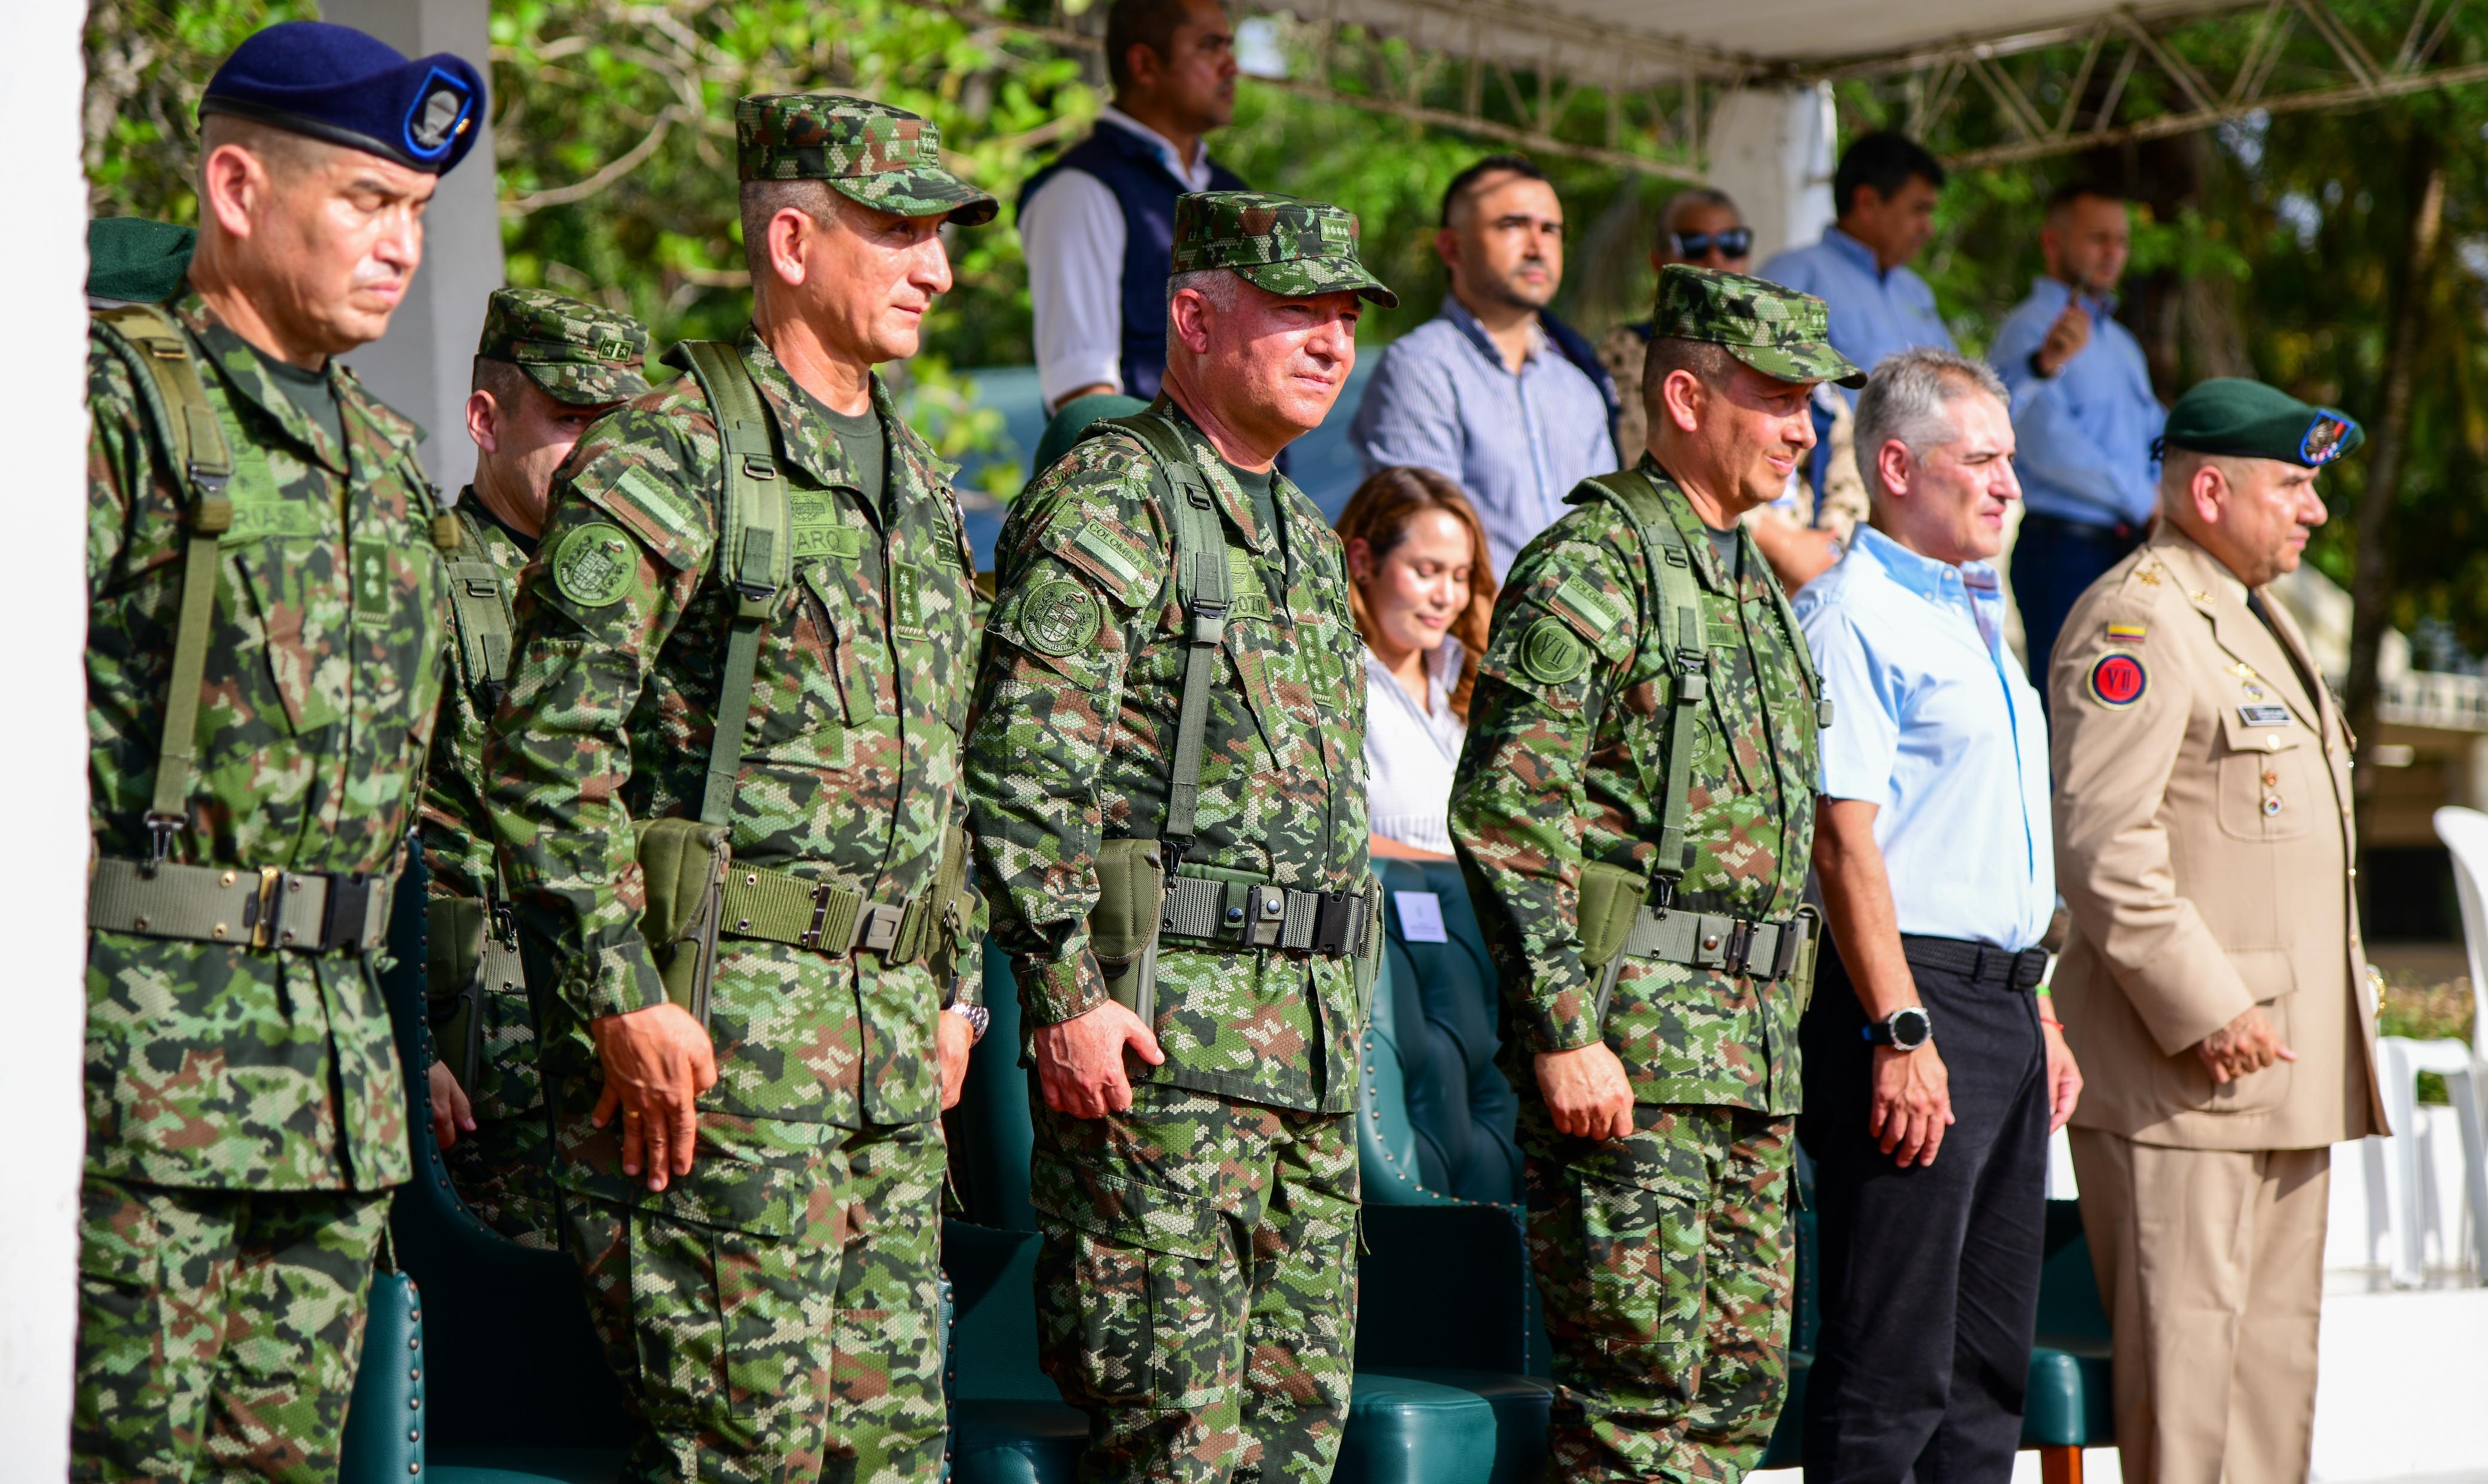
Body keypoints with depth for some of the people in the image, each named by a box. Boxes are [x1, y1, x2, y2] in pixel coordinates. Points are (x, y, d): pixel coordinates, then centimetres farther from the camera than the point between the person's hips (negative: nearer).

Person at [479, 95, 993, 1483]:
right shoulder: (663, 464, -8)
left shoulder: (923, 486, 17)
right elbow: (547, 757, -13)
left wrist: (956, 990, 19)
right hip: (714, 1021, -8)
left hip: (890, 1038, 8)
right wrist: (624, 998, -18)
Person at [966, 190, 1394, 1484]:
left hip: (1310, 1039, 9)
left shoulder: (1305, 537, 21)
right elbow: (1020, 771, -15)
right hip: (1156, 1030, -9)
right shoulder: (1106, 500, -7)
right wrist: (1067, 989, -21)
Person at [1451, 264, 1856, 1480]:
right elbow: (1505, 815, -16)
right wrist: (1564, 1032, -21)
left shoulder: (1755, 587, 20)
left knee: (1740, 1382, 9)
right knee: (1643, 1387, -8)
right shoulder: (1592, 565, -9)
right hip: (1628, 1038, -9)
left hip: (1751, 1050, 9)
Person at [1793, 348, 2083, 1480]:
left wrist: (2039, 1014, 20)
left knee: (1990, 1360, 11)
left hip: (2004, 1003, 9)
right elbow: (1844, 837, -17)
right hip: (1910, 1002, -9)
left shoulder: (1977, 616, 20)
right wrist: (1901, 1033, -22)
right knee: (1891, 1363, -8)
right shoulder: (1851, 615, -9)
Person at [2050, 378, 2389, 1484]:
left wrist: (2346, 995, 21)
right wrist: (2203, 1010, -22)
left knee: (2276, 1350, 12)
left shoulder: (2255, 618, 21)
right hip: (2183, 1065, -10)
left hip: (2283, 1057, 10)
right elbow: (2102, 844, -20)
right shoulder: (2134, 623, -11)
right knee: (2184, 1348, -7)